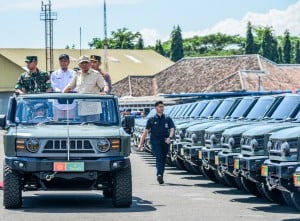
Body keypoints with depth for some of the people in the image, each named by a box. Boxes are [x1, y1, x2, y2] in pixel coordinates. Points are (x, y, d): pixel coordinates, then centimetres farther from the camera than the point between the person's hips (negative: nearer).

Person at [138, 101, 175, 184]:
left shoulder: (168, 119, 12)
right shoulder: (151, 120, 8)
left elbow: (172, 129, 0)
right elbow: (146, 131, 7)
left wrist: (169, 137, -21)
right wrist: (140, 144, 0)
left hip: (165, 142, 3)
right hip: (155, 142, -3)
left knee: (163, 159, 8)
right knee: (159, 157, -20)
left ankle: (160, 177, 20)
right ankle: (159, 174, -33)